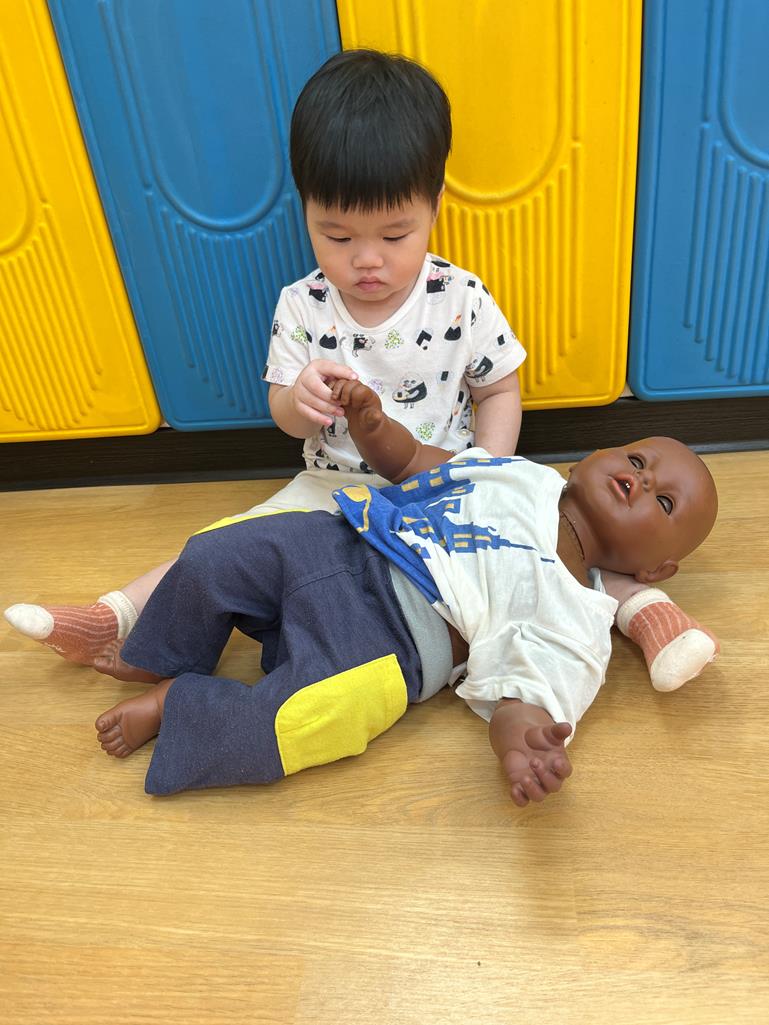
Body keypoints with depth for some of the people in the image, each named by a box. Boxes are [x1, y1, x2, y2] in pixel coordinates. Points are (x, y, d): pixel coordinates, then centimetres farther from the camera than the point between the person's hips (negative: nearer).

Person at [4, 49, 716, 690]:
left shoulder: (461, 300, -10)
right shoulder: (302, 308, -7)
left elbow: (499, 390, 1)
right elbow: (286, 419, -2)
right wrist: (299, 401, -28)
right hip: (334, 486, 1)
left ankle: (637, 602, -10)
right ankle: (110, 620, 0)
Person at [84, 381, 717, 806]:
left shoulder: (579, 621, 0)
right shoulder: (522, 473, 15)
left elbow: (522, 690, -12)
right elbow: (410, 462, 20)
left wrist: (524, 742, -36)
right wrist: (373, 424, -1)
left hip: (388, 639, -5)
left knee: (285, 728, -27)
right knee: (209, 560, -9)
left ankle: (174, 704, 0)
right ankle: (162, 663, 18)